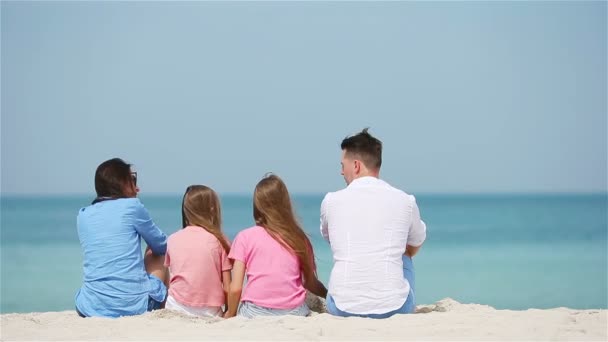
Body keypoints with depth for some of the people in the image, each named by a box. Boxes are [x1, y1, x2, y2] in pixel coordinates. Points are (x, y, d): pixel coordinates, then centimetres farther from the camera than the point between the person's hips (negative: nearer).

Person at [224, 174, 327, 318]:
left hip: (255, 313, -1)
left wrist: (230, 314, 18)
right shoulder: (298, 237, 9)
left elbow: (235, 288, 0)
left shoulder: (245, 237, 5)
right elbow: (311, 283, 18)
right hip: (294, 312, 1)